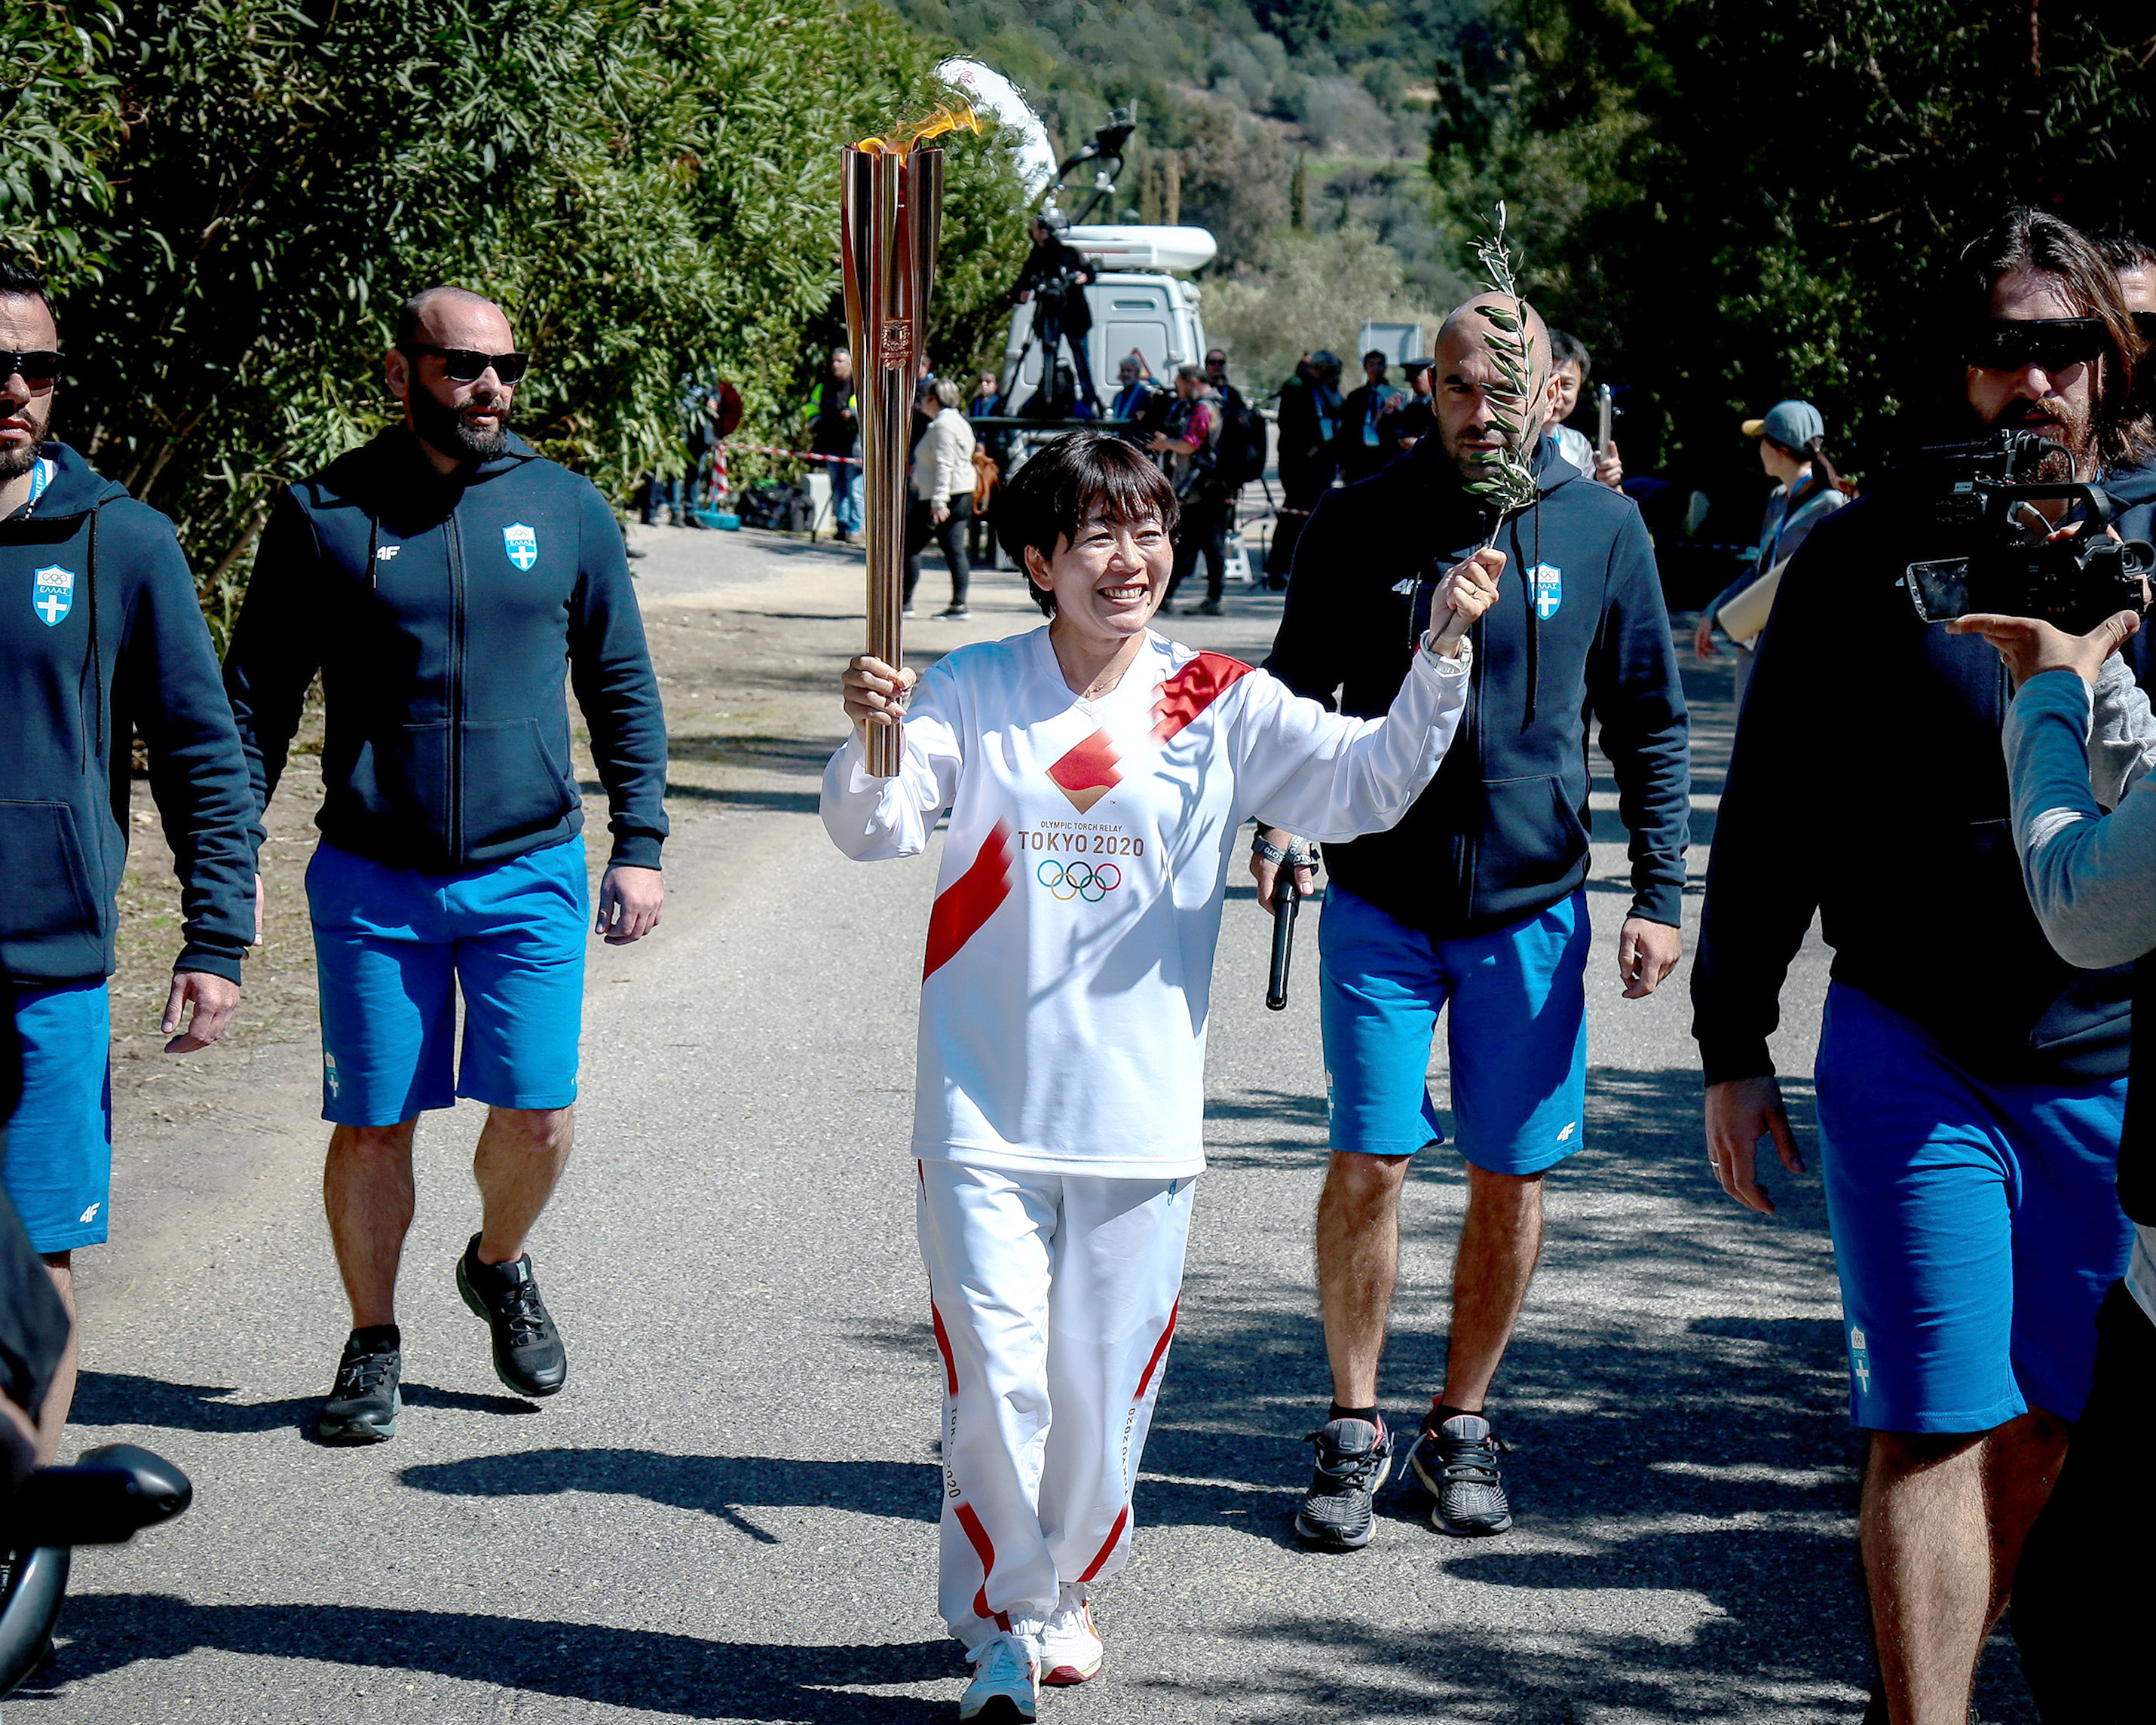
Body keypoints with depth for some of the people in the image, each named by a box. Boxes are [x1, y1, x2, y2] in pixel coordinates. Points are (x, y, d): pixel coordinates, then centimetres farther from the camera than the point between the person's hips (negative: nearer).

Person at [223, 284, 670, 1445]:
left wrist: (639, 846, 5)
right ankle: (373, 1343, 21)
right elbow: (255, 699, 5)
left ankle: (500, 1265, 29)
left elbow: (623, 689, 11)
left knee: (536, 1114, -2)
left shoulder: (564, 508, 4)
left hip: (530, 872, 1)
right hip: (372, 882, -1)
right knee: (372, 1125, 3)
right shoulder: (322, 515, 0)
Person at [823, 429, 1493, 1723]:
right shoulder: (976, 693, 0)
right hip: (985, 1110, -1)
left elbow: (1367, 782, -7)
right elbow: (874, 828, -7)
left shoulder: (1222, 705, 1)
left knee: (1105, 1383, 10)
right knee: (996, 1378, -2)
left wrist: (1443, 657, -23)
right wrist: (870, 741, -28)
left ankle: (1069, 1584, 36)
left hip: (1142, 1117, 1)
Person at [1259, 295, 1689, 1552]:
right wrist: (1272, 826, -9)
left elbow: (1650, 724, 8)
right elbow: (1298, 695, 7)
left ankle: (1464, 1425, 22)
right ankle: (1356, 1429, 12)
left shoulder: (1602, 528, 1)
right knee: (1369, 1163, -4)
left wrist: (1660, 893, 1)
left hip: (1532, 906, 1)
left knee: (1513, 1179, 5)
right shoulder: (1361, 524, -1)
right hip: (1381, 899, -1)